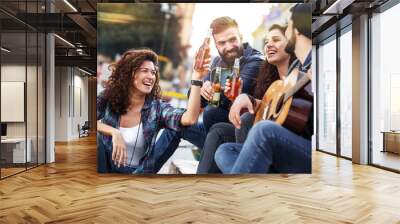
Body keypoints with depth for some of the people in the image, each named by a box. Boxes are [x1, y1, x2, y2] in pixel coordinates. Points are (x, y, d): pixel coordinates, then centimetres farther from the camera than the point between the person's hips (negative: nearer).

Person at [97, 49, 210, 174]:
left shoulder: (157, 107, -8)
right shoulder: (107, 99, -5)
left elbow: (189, 119, -26)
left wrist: (196, 79, -31)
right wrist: (114, 132, -31)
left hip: (139, 171, 0)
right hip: (105, 167, 1)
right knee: (97, 137, -25)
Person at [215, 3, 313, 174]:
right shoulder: (297, 68, 17)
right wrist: (248, 99, 7)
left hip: (307, 154, -8)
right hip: (289, 154, 8)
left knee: (264, 129, -34)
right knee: (224, 151, -3)